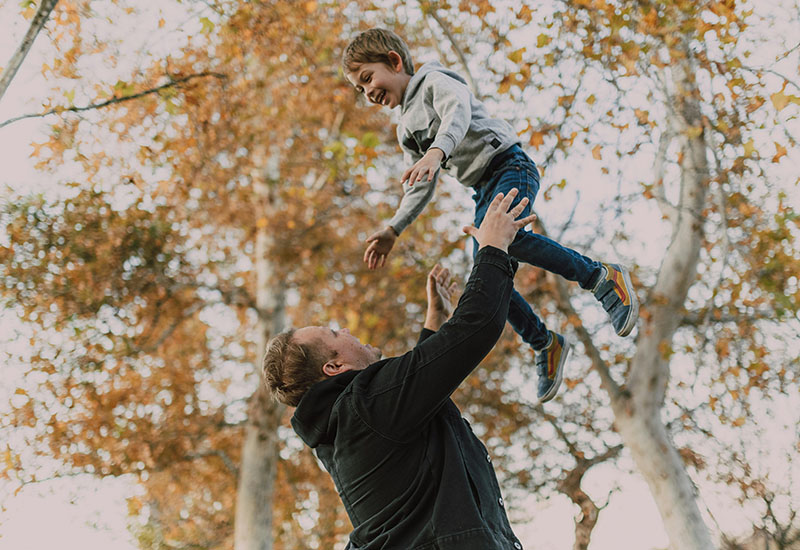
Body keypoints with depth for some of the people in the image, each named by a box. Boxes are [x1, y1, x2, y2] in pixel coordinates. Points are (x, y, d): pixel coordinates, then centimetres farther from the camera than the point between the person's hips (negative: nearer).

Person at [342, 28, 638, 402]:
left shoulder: (434, 80, 1)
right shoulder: (406, 131, 25)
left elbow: (458, 111, -21)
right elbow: (421, 188, 29)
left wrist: (436, 151, -41)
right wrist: (392, 230, 17)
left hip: (509, 165, -8)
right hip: (484, 190, 8)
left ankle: (603, 278, -26)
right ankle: (546, 346, 8)